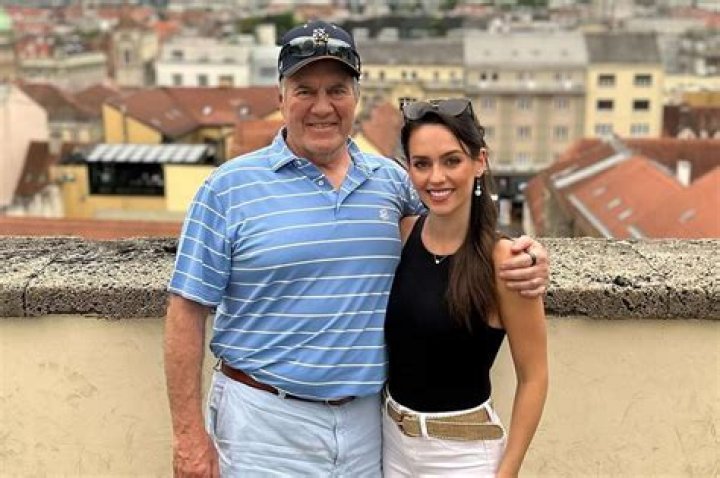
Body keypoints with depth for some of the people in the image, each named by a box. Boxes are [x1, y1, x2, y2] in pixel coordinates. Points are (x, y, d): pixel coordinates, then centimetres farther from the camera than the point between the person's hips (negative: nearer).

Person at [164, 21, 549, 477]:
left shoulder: (391, 178, 5)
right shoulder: (230, 187, -6)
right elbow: (188, 309, -6)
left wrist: (526, 255, -1)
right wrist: (189, 435, -9)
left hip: (367, 418, 4)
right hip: (264, 421, -3)